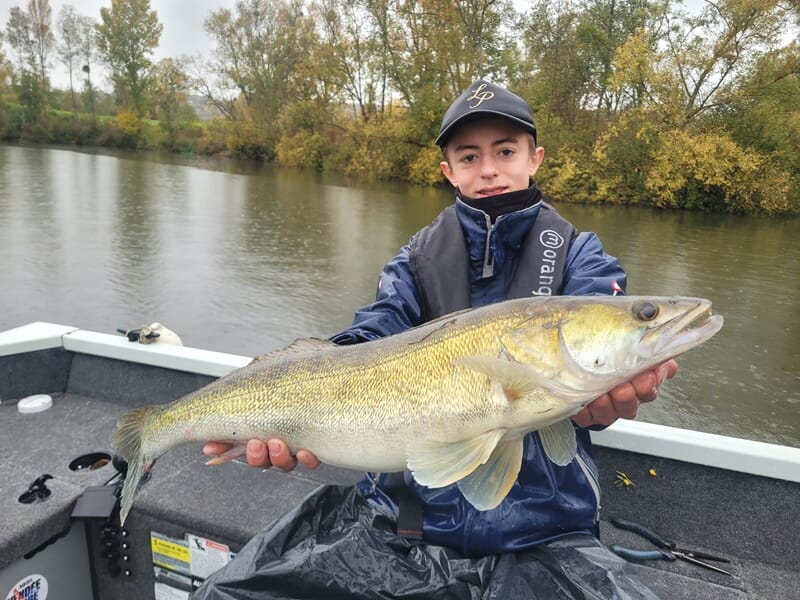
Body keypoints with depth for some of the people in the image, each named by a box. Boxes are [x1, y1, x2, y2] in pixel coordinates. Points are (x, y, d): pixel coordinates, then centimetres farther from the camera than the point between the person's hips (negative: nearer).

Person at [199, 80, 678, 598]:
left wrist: (607, 396, -40)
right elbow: (370, 342, -9)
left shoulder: (579, 257, 0)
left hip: (541, 522, 0)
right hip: (411, 503, 1)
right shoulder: (418, 259, 5)